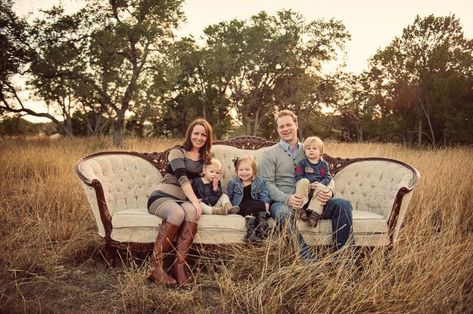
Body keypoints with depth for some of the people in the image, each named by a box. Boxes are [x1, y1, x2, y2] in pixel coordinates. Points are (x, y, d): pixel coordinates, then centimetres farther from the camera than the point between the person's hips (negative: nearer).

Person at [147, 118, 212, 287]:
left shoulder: (206, 158, 16)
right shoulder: (177, 152, -1)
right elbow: (182, 177, -16)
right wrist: (195, 201, -28)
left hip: (185, 200, 4)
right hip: (161, 197, -3)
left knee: (191, 211, -33)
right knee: (177, 213, -37)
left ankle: (179, 265, -34)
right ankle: (156, 265, -28)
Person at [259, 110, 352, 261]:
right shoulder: (270, 154, 7)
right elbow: (268, 184, -4)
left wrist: (329, 191, -11)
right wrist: (287, 198, -23)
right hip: (282, 202, -4)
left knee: (343, 204, -18)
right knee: (284, 212, -40)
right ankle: (308, 258, -31)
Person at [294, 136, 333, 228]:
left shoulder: (324, 164, 15)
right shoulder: (302, 163, 9)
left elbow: (328, 177, 9)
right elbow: (298, 178, 0)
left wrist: (320, 184, -12)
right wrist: (309, 185, -16)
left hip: (318, 188, 1)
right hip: (305, 189, -1)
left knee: (322, 188, -33)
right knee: (304, 181, -33)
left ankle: (315, 212, -38)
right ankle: (301, 208, -32)